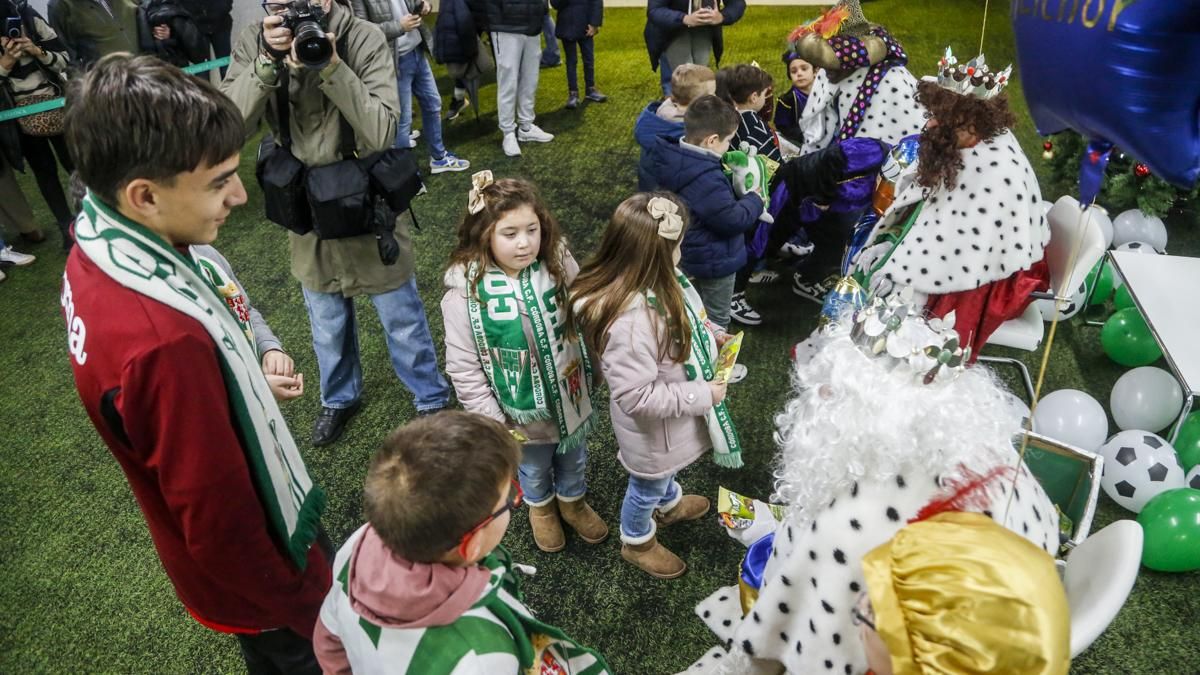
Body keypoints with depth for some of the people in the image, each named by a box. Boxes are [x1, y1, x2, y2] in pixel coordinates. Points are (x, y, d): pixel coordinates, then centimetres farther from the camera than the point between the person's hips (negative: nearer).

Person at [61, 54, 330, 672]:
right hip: (251, 572, -8)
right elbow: (223, 525, -29)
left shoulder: (96, 254, -12)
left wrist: (244, 385, 9)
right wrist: (309, 617, -16)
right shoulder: (164, 341, -41)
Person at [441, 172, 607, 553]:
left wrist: (592, 373, 5)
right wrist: (491, 419, -15)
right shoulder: (465, 292, -26)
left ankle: (572, 501, 62)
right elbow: (463, 367, -18)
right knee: (534, 468, 26)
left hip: (570, 396, 3)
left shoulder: (558, 263, -16)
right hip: (524, 412, -3)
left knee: (574, 459, 29)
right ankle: (540, 507, 61)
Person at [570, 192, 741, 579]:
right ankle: (637, 542, 54)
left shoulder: (655, 281, -15)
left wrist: (711, 332, -6)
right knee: (648, 486, 23)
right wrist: (702, 396, -28)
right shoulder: (630, 323, -44)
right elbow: (637, 397, -37)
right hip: (653, 429, -8)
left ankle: (670, 504, 70)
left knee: (668, 469, 38)